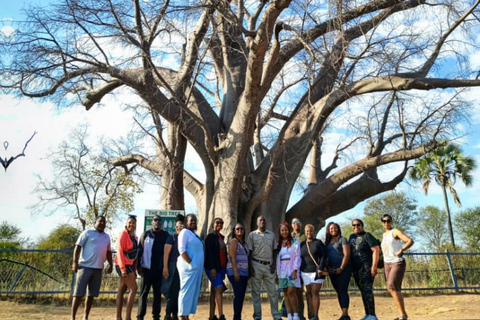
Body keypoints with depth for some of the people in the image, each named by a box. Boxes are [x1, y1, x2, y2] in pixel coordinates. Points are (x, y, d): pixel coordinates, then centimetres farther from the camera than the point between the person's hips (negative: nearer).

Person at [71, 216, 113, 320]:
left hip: (98, 269, 5)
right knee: (79, 293, -2)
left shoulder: (107, 237, 15)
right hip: (85, 267, -5)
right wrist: (75, 262, -13)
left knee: (91, 294, 9)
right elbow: (77, 247, -5)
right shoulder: (87, 233, -2)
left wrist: (110, 265, 14)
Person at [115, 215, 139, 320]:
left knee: (121, 291, 8)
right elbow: (119, 251, -16)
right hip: (124, 265, -8)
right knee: (133, 289, -9)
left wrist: (135, 270, 13)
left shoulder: (135, 237, 14)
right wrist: (123, 268, -22)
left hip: (130, 265, 8)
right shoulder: (123, 234, -10)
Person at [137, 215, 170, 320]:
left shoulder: (166, 235, 6)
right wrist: (139, 266, -6)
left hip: (160, 270, 1)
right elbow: (140, 251, 1)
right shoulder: (145, 235, 4)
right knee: (143, 293, 2)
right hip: (147, 269, -1)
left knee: (158, 293, 7)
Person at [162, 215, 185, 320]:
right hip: (174, 268, -4)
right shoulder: (172, 237, -2)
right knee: (173, 292, -4)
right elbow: (166, 253, -7)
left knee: (180, 292, 8)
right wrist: (165, 267, -15)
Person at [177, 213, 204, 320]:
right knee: (187, 291, -7)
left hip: (196, 266, 9)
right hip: (189, 266, -9)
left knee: (193, 291, 10)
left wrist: (198, 265, 10)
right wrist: (190, 263, -19)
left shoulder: (194, 234, 19)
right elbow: (181, 249, -16)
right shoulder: (185, 232, -7)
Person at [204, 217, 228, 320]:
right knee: (219, 289, -14)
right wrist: (212, 268, -20)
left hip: (221, 267, 8)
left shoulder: (221, 237, 17)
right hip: (213, 268, -8)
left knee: (214, 291, 9)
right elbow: (209, 253, -14)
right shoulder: (210, 236, -6)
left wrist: (225, 267, 14)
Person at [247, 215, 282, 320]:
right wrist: (250, 267, -8)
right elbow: (249, 252, 0)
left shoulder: (271, 235, 14)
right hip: (256, 265, -3)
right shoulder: (252, 235, 4)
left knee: (272, 291, 4)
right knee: (256, 291, 2)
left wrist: (274, 264, 2)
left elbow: (274, 250, 14)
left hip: (269, 265, 3)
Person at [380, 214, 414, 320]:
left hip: (398, 263, -8)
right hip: (387, 264, 8)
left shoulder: (395, 231, -6)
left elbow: (410, 241, -18)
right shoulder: (384, 234, 16)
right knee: (392, 288, 4)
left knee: (392, 286, -18)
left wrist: (401, 250, -30)